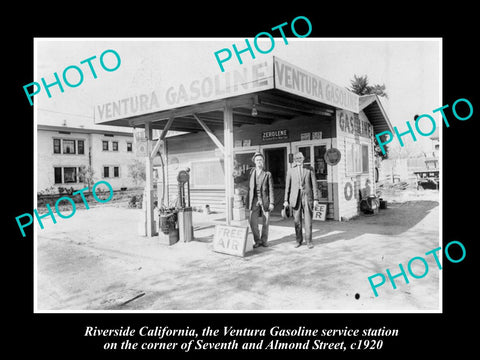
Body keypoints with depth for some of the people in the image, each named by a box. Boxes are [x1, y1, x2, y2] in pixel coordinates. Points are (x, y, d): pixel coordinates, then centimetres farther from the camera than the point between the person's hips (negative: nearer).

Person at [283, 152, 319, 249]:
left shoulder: (309, 169, 4)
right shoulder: (290, 171, 6)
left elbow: (314, 184, 2)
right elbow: (287, 186, 7)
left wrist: (316, 199, -4)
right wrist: (286, 200, 3)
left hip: (307, 197, -1)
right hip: (295, 197, 1)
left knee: (308, 220, -2)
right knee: (297, 220, 3)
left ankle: (309, 241, 8)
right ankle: (299, 240, 17)